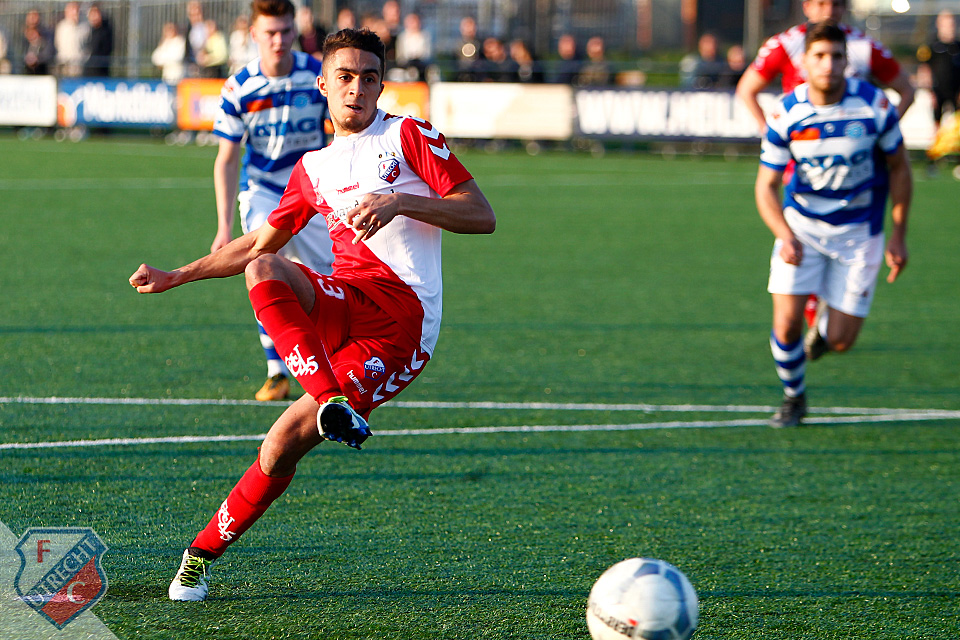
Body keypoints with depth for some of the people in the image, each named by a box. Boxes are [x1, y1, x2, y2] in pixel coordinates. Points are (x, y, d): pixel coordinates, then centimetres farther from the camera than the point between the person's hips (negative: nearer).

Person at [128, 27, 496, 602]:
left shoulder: (411, 136, 7)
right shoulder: (314, 168, 24)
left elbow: (482, 216, -1)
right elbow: (259, 243, 34)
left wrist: (400, 202, -15)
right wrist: (175, 277, 31)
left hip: (403, 315, -5)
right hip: (349, 301, 5)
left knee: (282, 446, -18)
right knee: (263, 271, -31)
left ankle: (205, 551, -3)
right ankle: (333, 404, -41)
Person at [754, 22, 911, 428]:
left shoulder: (874, 106, -17)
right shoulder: (785, 115, -15)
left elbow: (899, 169, -2)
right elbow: (767, 185, -9)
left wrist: (899, 237, -3)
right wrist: (785, 237, -26)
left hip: (858, 231, 0)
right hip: (801, 223, 0)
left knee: (840, 342, -3)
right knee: (786, 322, -11)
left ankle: (826, 325, 37)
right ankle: (793, 397, 19)